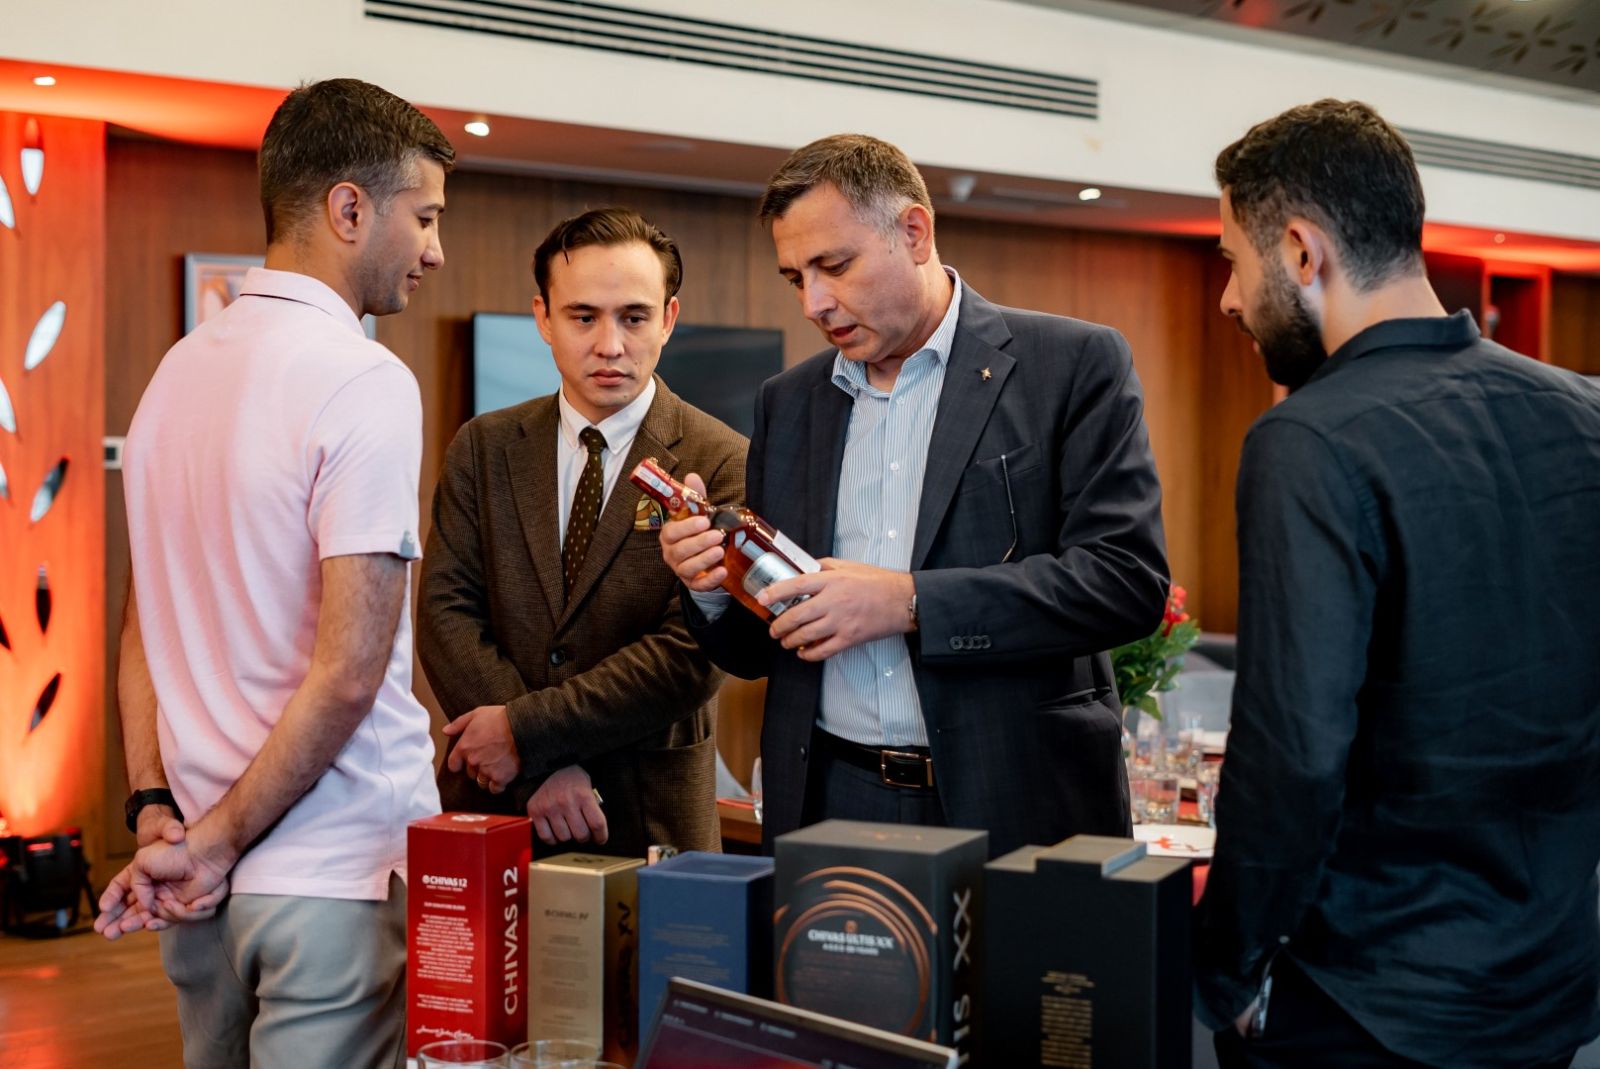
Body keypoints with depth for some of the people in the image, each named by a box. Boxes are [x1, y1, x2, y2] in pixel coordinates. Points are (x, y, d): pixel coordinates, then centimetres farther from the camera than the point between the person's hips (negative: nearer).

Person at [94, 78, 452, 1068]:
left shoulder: (178, 371, 9)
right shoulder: (367, 382, -15)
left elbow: (143, 632, 10)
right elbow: (350, 671, -19)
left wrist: (157, 813, 5)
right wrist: (219, 842, -10)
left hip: (200, 879, 8)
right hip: (338, 875, -7)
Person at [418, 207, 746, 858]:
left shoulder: (721, 464, -8)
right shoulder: (482, 449, 4)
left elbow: (691, 656, -14)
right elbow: (445, 614, -3)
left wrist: (528, 731, -17)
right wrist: (542, 771, -15)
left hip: (649, 821, -2)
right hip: (490, 805, 3)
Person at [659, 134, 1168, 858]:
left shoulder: (1075, 364, -3)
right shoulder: (787, 403, 12)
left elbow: (1127, 579, -14)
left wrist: (909, 603, -19)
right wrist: (715, 587, -7)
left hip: (1019, 813, -3)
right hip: (828, 805, 4)